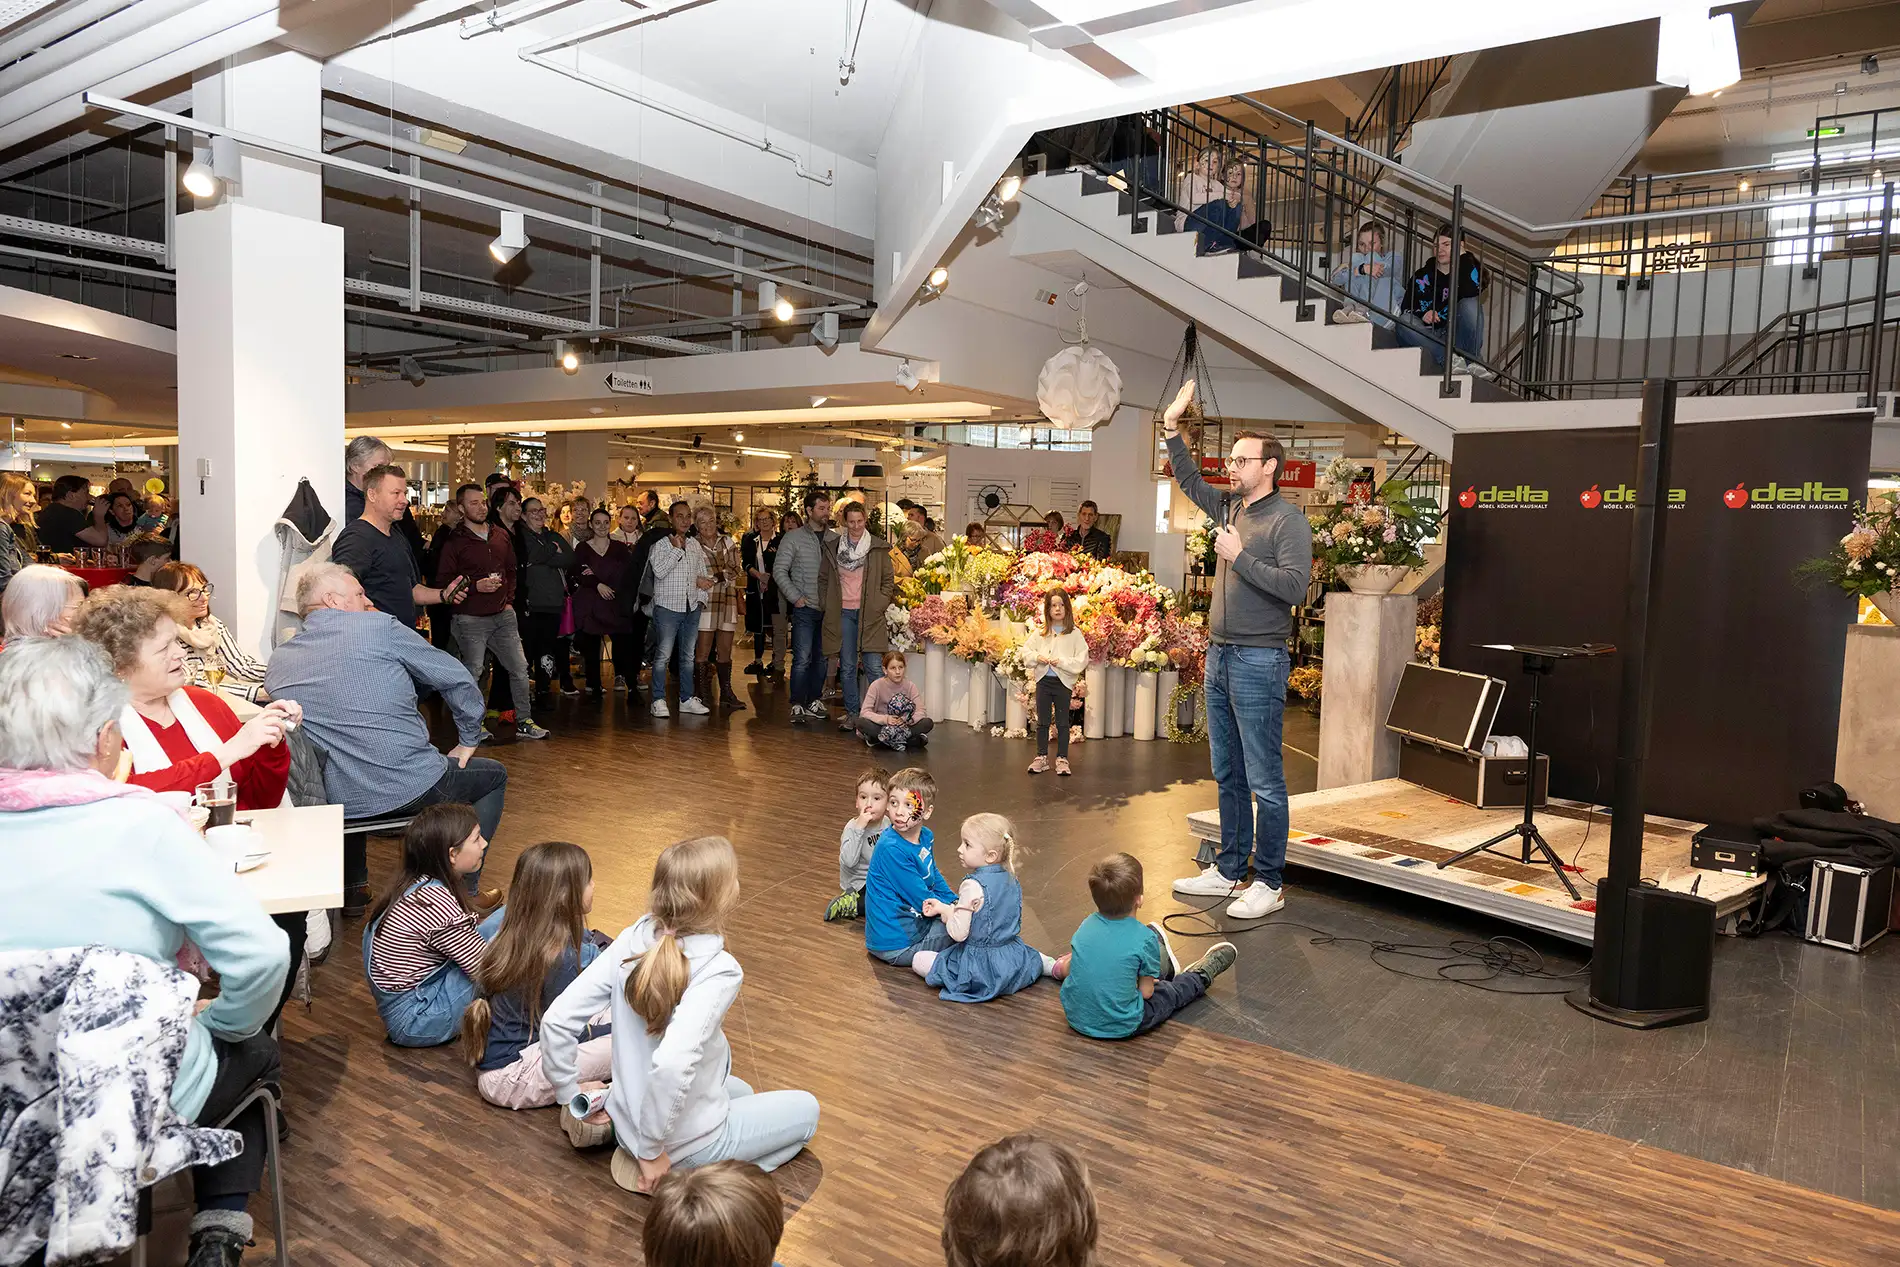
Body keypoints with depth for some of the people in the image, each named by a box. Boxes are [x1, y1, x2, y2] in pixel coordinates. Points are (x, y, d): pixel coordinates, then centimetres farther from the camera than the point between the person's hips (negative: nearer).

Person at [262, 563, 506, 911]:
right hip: (412, 788, -6)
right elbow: (457, 680, -5)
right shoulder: (378, 626, -9)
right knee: (494, 774, 22)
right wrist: (468, 740, 9)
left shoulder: (278, 661, 6)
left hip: (338, 801, 6)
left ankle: (351, 889, 42)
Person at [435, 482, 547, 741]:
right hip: (470, 619, -5)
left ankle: (524, 722, 13)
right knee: (472, 673, -1)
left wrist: (509, 600, 10)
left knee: (520, 668, 4)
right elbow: (443, 583, -7)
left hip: (503, 614, 5)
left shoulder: (502, 536, 11)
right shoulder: (455, 542, -5)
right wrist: (475, 586, -18)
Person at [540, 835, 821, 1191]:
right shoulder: (719, 970, -29)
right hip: (688, 1145, -6)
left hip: (627, 1124, 7)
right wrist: (650, 1150, -26)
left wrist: (571, 1096, 2)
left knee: (741, 1091, 35)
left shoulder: (632, 941, -11)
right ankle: (711, 1176, 1)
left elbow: (556, 1021, -12)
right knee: (805, 1108, 19)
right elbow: (671, 1063, -41)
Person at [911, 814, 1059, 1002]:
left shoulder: (973, 886, -24)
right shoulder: (1010, 879, 0)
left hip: (980, 963, -7)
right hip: (1013, 957, 7)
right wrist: (943, 908, 10)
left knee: (918, 960, 3)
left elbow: (958, 933, -21)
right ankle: (1054, 966, 11)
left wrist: (943, 910, -3)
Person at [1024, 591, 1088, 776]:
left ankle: (1062, 759, 14)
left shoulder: (1075, 634, -5)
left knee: (1063, 722, 6)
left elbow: (1082, 660, -9)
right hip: (1043, 680, 3)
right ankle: (1041, 757, 18)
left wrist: (1062, 662, -19)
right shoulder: (1039, 632, 4)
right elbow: (1026, 652, 7)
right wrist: (1037, 657, -12)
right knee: (1042, 721, 10)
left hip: (1064, 682, -3)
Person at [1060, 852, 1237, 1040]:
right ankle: (1202, 973, 50)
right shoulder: (1144, 938, -21)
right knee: (1173, 991, 22)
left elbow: (1064, 969, 3)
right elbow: (1146, 992, -11)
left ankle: (1167, 965, 56)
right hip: (1121, 1028, -5)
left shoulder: (1086, 926, -7)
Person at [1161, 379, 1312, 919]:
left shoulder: (1288, 519, -10)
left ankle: (1268, 884, 7)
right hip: (1219, 655, 8)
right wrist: (1172, 427, 17)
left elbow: (1295, 586, -20)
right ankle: (1228, 870, 25)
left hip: (1259, 661, -8)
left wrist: (1239, 556, -18)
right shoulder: (1229, 507, 11)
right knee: (1228, 775, 15)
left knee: (1264, 780, -2)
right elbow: (1190, 481, 26)